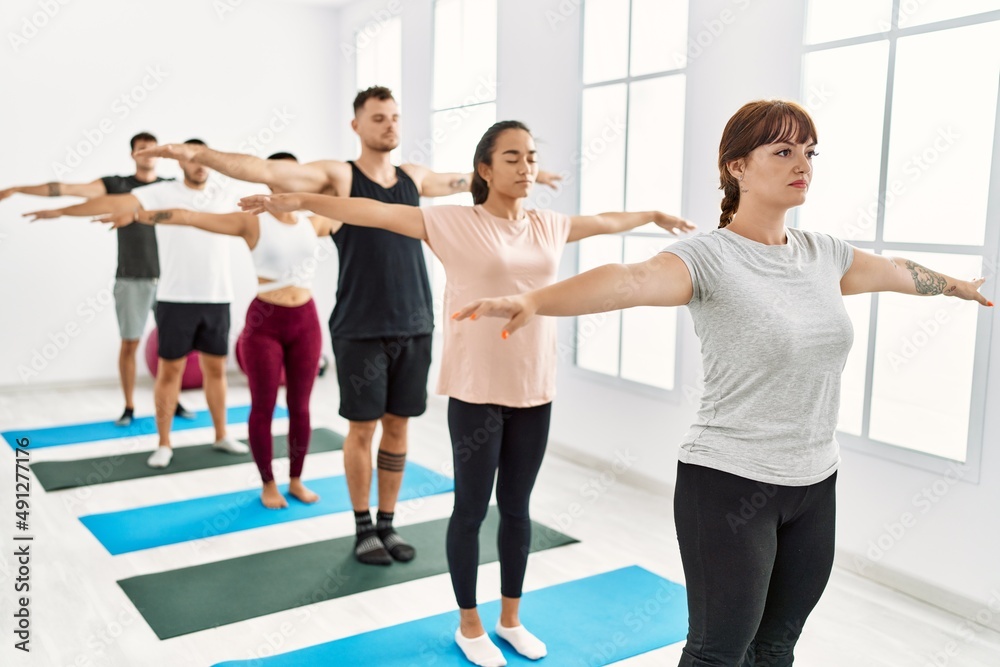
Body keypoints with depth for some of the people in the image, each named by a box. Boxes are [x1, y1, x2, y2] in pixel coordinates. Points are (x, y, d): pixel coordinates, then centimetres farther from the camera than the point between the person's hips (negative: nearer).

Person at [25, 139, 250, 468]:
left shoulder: (222, 197, 9)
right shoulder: (163, 192, -4)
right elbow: (116, 202, -10)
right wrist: (61, 211, -15)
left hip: (216, 299, 3)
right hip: (176, 299, -3)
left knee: (215, 369, 12)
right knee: (170, 370, 3)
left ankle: (221, 436, 24)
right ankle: (164, 444, 13)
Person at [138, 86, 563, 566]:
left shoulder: (413, 177, 12)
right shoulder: (337, 176, -3)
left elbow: (468, 180, 29)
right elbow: (266, 171, -14)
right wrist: (196, 153, -26)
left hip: (414, 326, 4)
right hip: (360, 330, -4)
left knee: (397, 427, 11)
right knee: (362, 428, 5)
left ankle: (387, 525, 25)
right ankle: (363, 529, 22)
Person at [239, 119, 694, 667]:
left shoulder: (548, 226, 8)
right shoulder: (456, 223, -7)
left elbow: (606, 221, 26)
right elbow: (376, 212, -15)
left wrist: (655, 216, 41)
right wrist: (299, 201, -24)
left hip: (534, 390, 5)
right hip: (476, 391, -5)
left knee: (516, 507, 16)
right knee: (471, 509, 8)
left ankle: (510, 618, 34)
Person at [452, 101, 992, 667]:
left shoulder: (824, 254, 6)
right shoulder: (709, 257, -16)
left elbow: (899, 272, 26)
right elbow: (629, 280, -36)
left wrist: (963, 287, 43)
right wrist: (533, 301, -53)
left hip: (815, 484, 7)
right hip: (729, 485, -6)